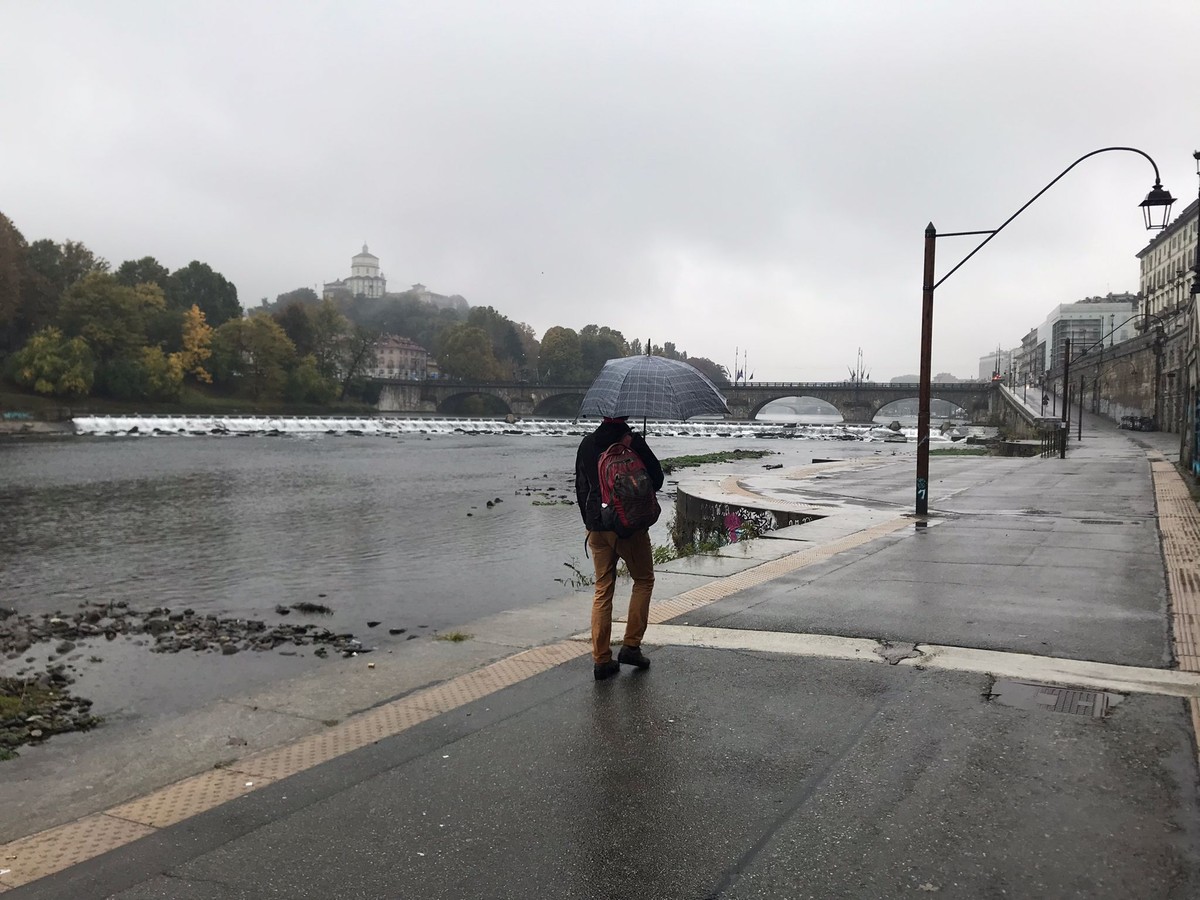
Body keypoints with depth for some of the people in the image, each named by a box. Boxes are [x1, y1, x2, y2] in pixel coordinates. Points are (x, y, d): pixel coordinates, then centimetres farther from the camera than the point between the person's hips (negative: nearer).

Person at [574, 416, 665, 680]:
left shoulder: (587, 444, 5)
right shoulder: (633, 442, -11)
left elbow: (581, 488, 12)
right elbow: (656, 480, -6)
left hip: (596, 527, 5)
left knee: (603, 589, 10)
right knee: (643, 581, 15)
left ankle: (601, 659, 8)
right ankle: (631, 646, 9)